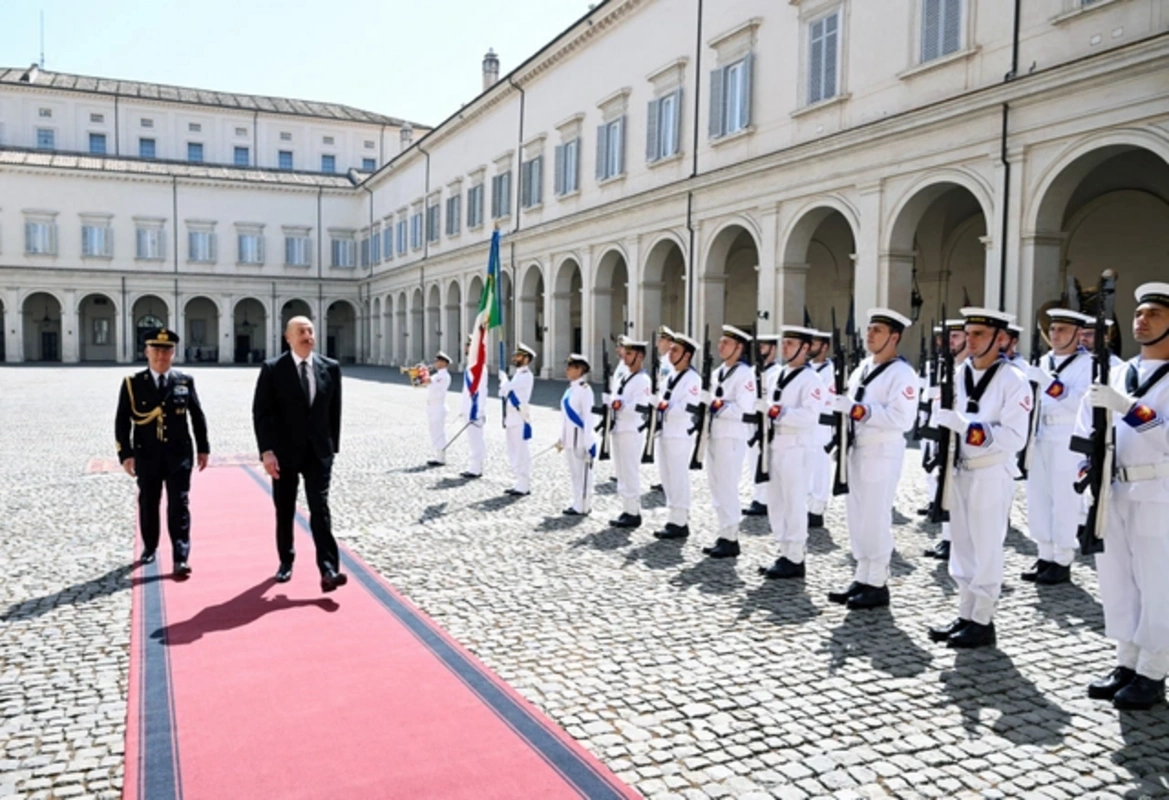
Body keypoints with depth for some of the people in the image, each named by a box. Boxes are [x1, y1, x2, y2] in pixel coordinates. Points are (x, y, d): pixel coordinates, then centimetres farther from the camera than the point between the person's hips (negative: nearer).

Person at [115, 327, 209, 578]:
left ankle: (181, 559, -4)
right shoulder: (133, 383, -1)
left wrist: (203, 448, 4)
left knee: (179, 506, -3)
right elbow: (122, 422, -2)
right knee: (148, 504, 14)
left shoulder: (185, 382, 2)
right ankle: (149, 547, 33)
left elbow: (197, 417, 6)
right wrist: (125, 454, -9)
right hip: (147, 455, 1)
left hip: (179, 454, 0)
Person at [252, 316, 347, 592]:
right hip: (284, 452, -1)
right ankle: (286, 562, 28)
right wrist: (267, 451, -16)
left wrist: (332, 446, 6)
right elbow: (261, 413, -8)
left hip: (319, 451, 1)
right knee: (284, 512, 11)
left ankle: (329, 570, -11)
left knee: (320, 509, -6)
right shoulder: (272, 369, -5)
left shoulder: (330, 367, 3)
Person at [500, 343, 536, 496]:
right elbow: (503, 392, 19)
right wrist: (504, 382, 0)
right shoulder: (518, 375, 17)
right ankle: (520, 484, 20)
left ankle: (524, 487, 0)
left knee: (522, 454, -5)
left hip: (520, 420, -10)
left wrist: (503, 377, 0)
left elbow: (506, 387, -20)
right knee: (514, 453, 13)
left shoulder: (526, 376, -13)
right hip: (512, 419, 10)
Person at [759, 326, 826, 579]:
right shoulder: (775, 375, 16)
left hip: (795, 449, -8)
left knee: (794, 504, -3)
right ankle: (785, 554, 22)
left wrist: (782, 412, -29)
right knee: (776, 504, 12)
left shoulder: (811, 379, -9)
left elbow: (810, 416, -20)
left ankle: (795, 559, 5)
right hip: (774, 446, 8)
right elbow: (766, 405, 19)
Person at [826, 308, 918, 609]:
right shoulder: (863, 368, 14)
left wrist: (859, 411, -26)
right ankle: (862, 579, 21)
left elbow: (902, 418, -22)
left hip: (883, 453, -8)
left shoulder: (902, 372, -11)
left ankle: (878, 584, 7)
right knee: (858, 516, 11)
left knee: (876, 518, -3)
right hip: (858, 450, 8)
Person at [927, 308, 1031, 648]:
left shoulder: (1013, 381, -11)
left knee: (986, 548, 2)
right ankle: (965, 616, 24)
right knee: (963, 546, 13)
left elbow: (1014, 437, -18)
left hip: (992, 475, -6)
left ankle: (983, 621, 14)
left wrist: (965, 425, -27)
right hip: (959, 471, 6)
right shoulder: (959, 375, 6)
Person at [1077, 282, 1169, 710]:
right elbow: (1087, 422, 17)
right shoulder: (1117, 374, 12)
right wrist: (1091, 464, 3)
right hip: (1114, 491, 6)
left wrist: (1125, 406, -27)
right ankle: (1126, 663, 25)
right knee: (1117, 580, 12)